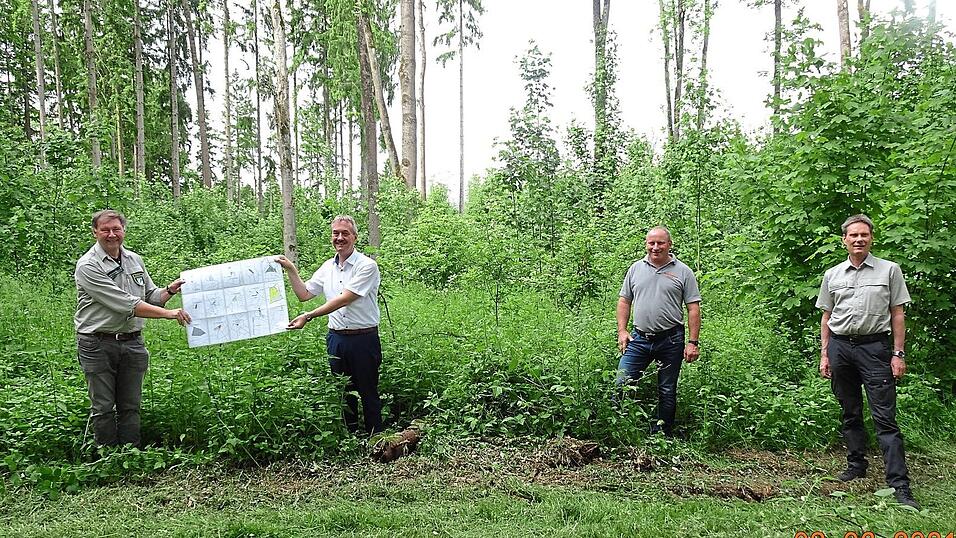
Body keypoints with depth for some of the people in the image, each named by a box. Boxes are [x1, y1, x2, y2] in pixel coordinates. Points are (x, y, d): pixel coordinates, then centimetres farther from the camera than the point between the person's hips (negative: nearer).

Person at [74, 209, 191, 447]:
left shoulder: (135, 260, 11)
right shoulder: (88, 266, -11)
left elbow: (150, 297, 20)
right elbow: (125, 303, -19)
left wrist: (169, 291, -2)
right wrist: (169, 314, -21)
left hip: (132, 343, 5)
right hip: (98, 345, -5)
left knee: (130, 407, 10)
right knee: (103, 408, 3)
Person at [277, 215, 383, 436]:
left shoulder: (367, 266, -12)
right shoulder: (328, 267, 10)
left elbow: (343, 300, -19)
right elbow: (304, 294, 14)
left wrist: (308, 316, -22)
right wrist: (291, 270, 3)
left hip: (363, 338, -6)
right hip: (336, 338, 6)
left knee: (368, 393, 3)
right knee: (343, 392, 14)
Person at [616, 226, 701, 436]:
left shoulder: (683, 272, 1)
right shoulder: (636, 269, 8)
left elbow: (693, 309, -1)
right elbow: (624, 301, 13)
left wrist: (693, 342, -7)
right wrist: (622, 331, 3)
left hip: (671, 341, -2)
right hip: (639, 339, 2)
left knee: (667, 392, 9)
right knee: (622, 385, -4)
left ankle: (663, 435, 20)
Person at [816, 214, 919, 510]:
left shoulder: (889, 270, 3)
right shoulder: (832, 275, 10)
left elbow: (897, 314, 3)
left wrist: (898, 354, -3)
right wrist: (824, 354, 9)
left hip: (875, 346, -3)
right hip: (840, 347, 3)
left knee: (885, 417, -7)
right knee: (850, 414, 12)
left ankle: (900, 485, -6)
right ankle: (856, 465, 26)